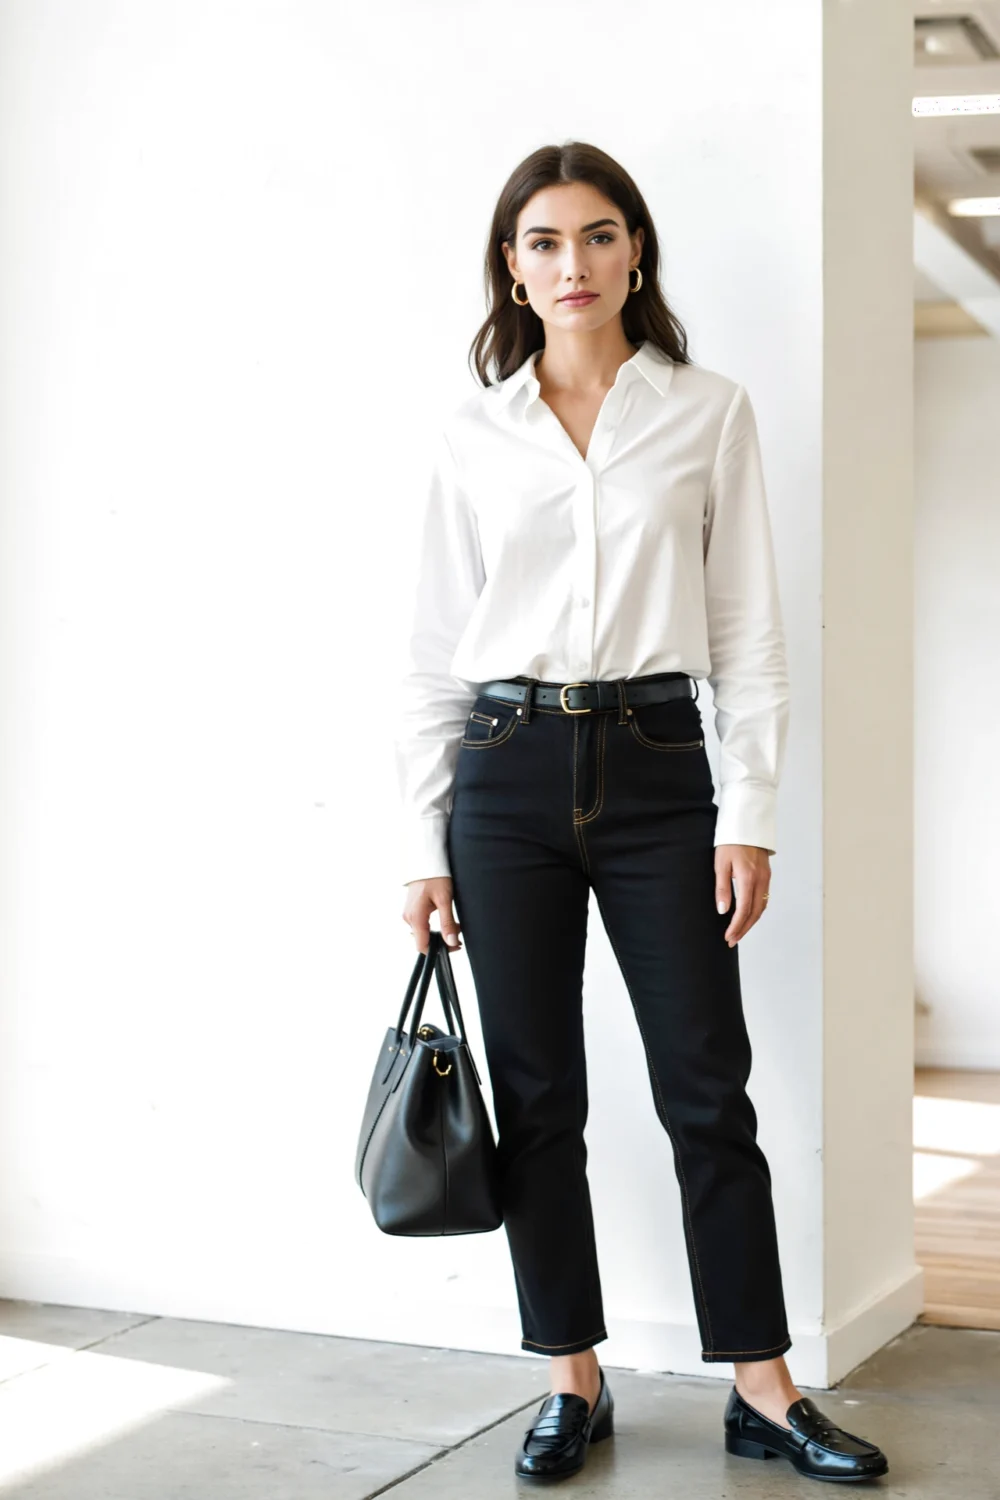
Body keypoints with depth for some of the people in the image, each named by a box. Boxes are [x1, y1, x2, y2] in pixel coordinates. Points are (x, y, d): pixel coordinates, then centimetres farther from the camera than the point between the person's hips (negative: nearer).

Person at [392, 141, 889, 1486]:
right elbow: (435, 651, 7)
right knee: (537, 1092, 5)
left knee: (707, 1087, 1)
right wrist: (426, 843, 3)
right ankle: (574, 1382, 17)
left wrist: (750, 816, -4)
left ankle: (763, 1388, 11)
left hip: (656, 767, -1)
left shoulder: (709, 413, 4)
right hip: (508, 771, 1)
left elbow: (749, 629, 2)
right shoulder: (476, 437, 6)